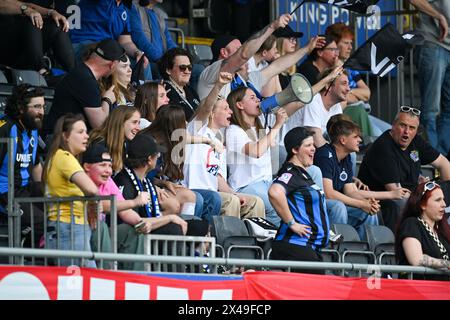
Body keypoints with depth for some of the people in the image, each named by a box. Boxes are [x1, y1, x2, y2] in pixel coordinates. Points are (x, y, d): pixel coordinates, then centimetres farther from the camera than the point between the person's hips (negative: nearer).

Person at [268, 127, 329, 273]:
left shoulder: (302, 173, 21)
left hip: (311, 247, 10)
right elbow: (275, 193, -31)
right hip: (295, 246, -10)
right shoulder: (290, 172, -10)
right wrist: (291, 223, -23)